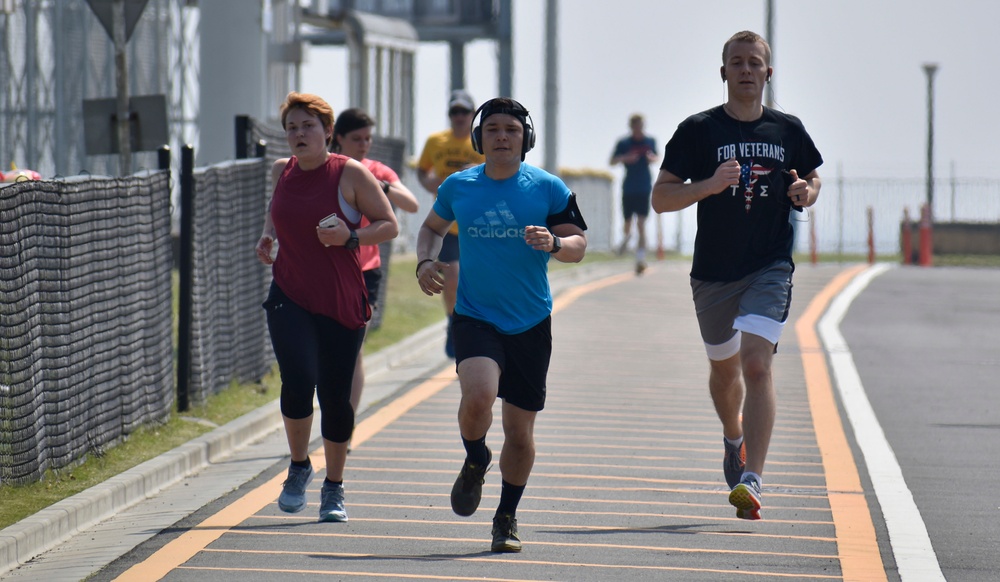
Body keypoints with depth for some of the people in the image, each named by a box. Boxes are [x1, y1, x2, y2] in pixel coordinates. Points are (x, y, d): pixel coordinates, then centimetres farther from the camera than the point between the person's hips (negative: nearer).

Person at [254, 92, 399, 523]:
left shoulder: (351, 174, -7)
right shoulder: (281, 172, 6)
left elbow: (389, 226, -3)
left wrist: (350, 237, -19)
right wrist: (267, 236, 10)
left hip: (342, 304, -2)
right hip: (289, 298, 2)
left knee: (336, 398, 1)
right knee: (298, 381, -18)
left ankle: (334, 489, 20)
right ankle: (299, 467, 7)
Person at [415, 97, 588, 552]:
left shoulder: (548, 189, -1)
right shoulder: (458, 187, 4)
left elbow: (579, 245, 3)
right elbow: (433, 227, 22)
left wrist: (554, 243, -18)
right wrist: (425, 261, 3)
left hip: (531, 323, 1)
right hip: (474, 316, 0)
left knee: (520, 430, 7)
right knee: (478, 395, -28)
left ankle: (507, 517, 28)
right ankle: (475, 461, 6)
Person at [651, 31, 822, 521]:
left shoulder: (788, 131, 4)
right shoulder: (698, 130, -2)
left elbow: (813, 178, 21)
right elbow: (660, 198, -4)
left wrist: (805, 193, -4)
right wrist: (710, 185, -21)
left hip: (770, 268, -1)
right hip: (713, 272, 1)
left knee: (757, 366, -18)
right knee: (724, 369, 18)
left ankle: (751, 481, -23)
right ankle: (734, 438, 50)